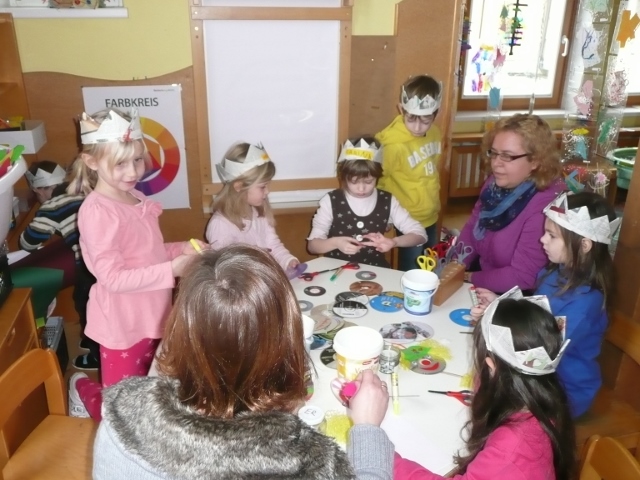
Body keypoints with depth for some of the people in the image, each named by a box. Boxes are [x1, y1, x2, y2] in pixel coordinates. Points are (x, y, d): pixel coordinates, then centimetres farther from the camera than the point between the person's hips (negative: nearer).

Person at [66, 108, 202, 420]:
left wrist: (181, 249, -2)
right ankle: (83, 389, 34)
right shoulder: (97, 212, -23)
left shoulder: (135, 199, 4)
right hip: (123, 324, -8)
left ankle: (89, 390, 47)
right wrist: (171, 270, -30)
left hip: (149, 317, 8)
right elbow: (112, 278, -25)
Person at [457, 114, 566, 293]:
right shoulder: (496, 182, -4)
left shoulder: (545, 207, -28)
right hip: (483, 269, 7)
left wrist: (469, 278, -17)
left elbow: (521, 277, -26)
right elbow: (472, 227, 5)